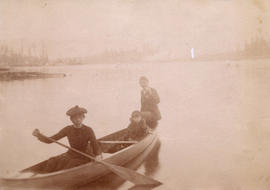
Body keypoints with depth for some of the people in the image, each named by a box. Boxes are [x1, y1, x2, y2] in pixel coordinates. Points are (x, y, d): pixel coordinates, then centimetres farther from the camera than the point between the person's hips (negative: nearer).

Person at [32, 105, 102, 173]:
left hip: (83, 158, -4)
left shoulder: (88, 130, -11)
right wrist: (38, 135, -19)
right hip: (71, 155, 4)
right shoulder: (68, 129, -2)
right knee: (52, 162, -19)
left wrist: (98, 156, -36)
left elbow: (96, 146, -13)